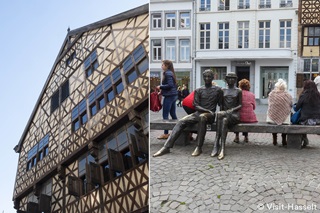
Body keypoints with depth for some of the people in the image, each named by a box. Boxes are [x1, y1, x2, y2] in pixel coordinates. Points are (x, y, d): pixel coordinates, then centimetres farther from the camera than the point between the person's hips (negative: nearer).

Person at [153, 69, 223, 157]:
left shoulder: (218, 90, 7)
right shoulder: (198, 90, 11)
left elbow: (221, 105, 10)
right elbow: (196, 106, 2)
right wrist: (207, 110, -12)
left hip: (210, 115, -3)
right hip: (198, 113, 3)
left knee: (202, 117, -40)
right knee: (181, 121, -23)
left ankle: (199, 147, -36)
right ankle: (166, 147, -29)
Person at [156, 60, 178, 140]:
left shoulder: (167, 73, -12)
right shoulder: (170, 73, 14)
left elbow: (170, 85, -22)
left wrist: (160, 87, -10)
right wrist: (162, 91, 11)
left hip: (169, 96, -9)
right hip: (174, 95, 9)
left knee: (165, 115, -4)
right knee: (173, 114, 13)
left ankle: (166, 134, -1)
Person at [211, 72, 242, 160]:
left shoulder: (238, 91, 10)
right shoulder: (223, 90, 17)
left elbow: (240, 105, 5)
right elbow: (221, 104, 14)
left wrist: (232, 110, -13)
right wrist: (222, 111, -6)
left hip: (235, 114, -1)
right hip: (224, 113, 1)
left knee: (225, 120, -37)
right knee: (224, 120, -37)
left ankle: (216, 145, -42)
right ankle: (221, 149, -45)